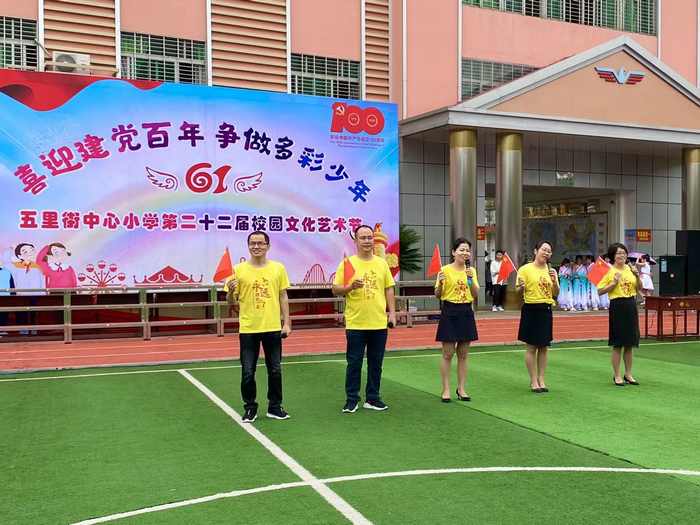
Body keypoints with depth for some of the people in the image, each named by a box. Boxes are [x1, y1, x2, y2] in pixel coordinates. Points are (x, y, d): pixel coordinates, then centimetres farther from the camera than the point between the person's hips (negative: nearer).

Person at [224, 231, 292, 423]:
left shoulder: (278, 268, 2)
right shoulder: (239, 269, -2)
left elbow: (283, 297, 6)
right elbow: (232, 301, 2)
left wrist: (287, 322, 1)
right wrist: (231, 291, -20)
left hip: (273, 327, 1)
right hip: (248, 329, -1)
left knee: (275, 370, 10)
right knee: (248, 372, 5)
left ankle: (275, 407, 25)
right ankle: (250, 408, 21)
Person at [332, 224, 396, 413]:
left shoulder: (382, 263, 8)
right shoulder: (347, 263, -2)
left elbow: (389, 289, 12)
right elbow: (335, 290, -3)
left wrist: (392, 312, 5)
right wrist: (350, 287, -21)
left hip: (379, 323, 3)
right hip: (355, 323, -3)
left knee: (376, 363, 10)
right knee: (354, 363, 3)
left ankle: (372, 398, 22)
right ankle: (351, 399, 15)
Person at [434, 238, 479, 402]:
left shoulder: (471, 271, 6)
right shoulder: (445, 270, -6)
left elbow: (476, 295, 0)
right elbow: (437, 295, -5)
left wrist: (471, 279, -14)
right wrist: (440, 283, -24)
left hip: (466, 312, 4)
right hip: (449, 312, -4)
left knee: (463, 355, 10)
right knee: (448, 354, 1)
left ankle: (461, 389, 19)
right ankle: (446, 389, 9)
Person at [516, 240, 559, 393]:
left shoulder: (551, 270, 9)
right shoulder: (525, 269, -5)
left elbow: (555, 294, 9)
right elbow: (518, 291, -7)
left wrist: (554, 281, -10)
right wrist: (521, 287, -29)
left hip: (546, 310, 5)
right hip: (531, 309, -5)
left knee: (544, 347, 9)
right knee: (532, 347, 1)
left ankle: (541, 379, 19)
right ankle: (534, 381, 10)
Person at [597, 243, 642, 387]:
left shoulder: (630, 269, 8)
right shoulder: (609, 271, -7)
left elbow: (639, 288, 13)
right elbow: (600, 291, -10)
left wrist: (637, 276, -2)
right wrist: (614, 282, -18)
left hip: (631, 306, 5)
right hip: (617, 306, -5)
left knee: (630, 343, 11)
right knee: (618, 344, 0)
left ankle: (628, 374, 22)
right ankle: (617, 376, 11)